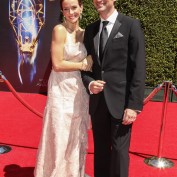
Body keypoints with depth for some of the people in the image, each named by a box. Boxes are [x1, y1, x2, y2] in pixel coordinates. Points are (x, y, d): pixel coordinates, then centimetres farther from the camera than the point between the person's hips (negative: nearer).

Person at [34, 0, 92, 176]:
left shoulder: (83, 33, 9)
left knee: (77, 135, 17)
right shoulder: (59, 30, -11)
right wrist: (84, 65, -9)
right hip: (62, 90, -6)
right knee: (61, 136, 3)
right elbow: (57, 65, -17)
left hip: (79, 90, 7)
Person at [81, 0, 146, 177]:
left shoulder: (131, 25, -4)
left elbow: (138, 68, -9)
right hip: (97, 101, 5)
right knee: (100, 149, 14)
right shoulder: (90, 29, 12)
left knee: (119, 150, 4)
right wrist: (89, 83, -8)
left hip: (121, 100, -4)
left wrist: (134, 104, -14)